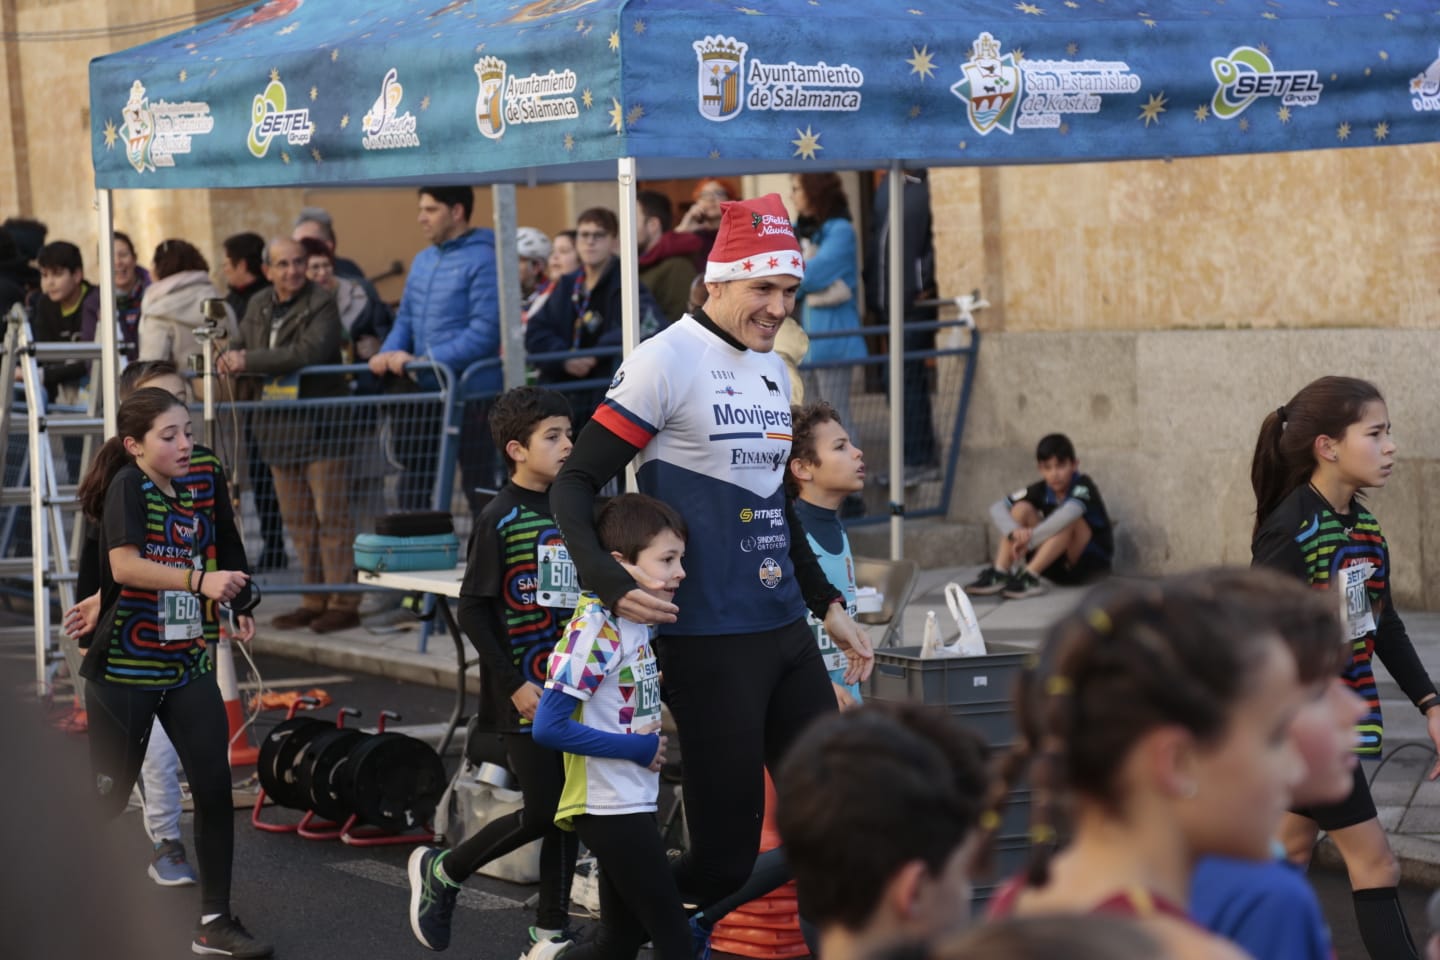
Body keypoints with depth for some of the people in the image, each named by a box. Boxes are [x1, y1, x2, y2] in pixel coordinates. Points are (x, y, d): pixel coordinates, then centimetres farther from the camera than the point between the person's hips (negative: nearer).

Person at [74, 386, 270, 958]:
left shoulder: (194, 497, 8)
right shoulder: (128, 486, -13)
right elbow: (123, 566, -27)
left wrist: (227, 608, 11)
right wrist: (200, 580, -36)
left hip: (187, 668, 6)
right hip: (125, 670, -6)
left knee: (215, 785, -4)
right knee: (110, 794, 5)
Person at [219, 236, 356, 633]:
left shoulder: (321, 303, -9)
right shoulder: (258, 306, 13)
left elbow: (311, 351, -22)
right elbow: (241, 347, 17)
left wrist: (251, 361, -19)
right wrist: (230, 359, -9)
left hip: (319, 422, -7)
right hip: (278, 427, 7)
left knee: (331, 516, -6)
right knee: (298, 521, 10)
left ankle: (343, 602, -3)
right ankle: (315, 600, 16)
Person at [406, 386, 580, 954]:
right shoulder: (500, 518, -11)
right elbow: (473, 610, -12)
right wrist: (514, 683, -16)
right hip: (525, 691, -6)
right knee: (542, 812, -7)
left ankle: (550, 934, 15)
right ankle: (442, 872, 15)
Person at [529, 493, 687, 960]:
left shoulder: (637, 623, 7)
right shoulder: (595, 629, -18)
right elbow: (549, 726, -23)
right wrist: (640, 748, -18)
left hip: (634, 803, 9)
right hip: (609, 808, -9)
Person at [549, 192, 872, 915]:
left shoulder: (772, 369, 14)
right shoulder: (667, 361, -10)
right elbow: (575, 483, -11)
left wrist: (827, 605, 26)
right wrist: (607, 580, -27)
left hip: (786, 627, 8)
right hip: (708, 638, -8)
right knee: (727, 845, -7)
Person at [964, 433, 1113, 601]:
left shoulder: (1083, 486, -19)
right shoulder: (1041, 490, -4)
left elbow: (1067, 515, -40)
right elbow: (997, 508, -11)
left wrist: (1028, 539, -39)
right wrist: (1015, 532, -32)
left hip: (1092, 562, -5)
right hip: (1057, 563, 5)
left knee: (1069, 519, -32)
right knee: (1022, 508, -10)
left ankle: (1030, 576, -37)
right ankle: (998, 573, -23)